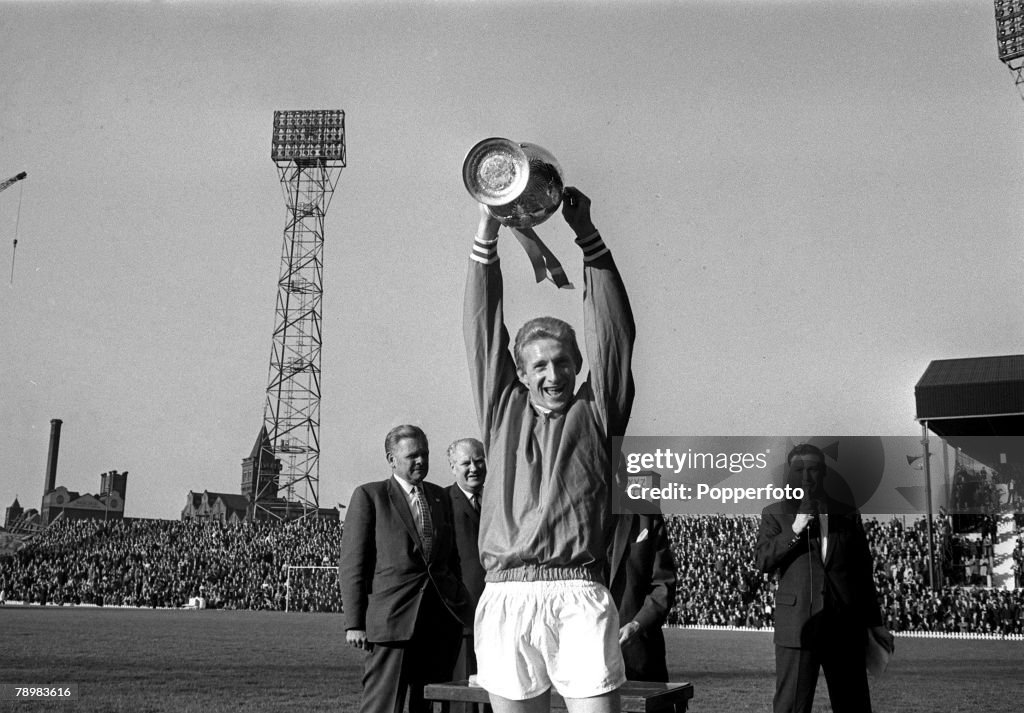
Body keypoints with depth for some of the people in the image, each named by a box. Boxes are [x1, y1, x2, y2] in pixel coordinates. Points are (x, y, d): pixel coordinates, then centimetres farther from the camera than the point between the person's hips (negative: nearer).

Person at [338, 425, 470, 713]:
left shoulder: (440, 496, 17)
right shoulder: (368, 495, 2)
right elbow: (352, 564, -2)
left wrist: (460, 605, 11)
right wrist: (354, 623, -9)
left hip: (442, 619, 5)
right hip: (392, 619, -5)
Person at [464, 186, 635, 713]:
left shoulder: (594, 412, 12)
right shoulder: (503, 410, 16)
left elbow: (613, 332, 4)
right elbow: (483, 330, 10)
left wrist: (586, 234, -3)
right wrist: (488, 228, 3)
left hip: (579, 596, -2)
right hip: (506, 596, 2)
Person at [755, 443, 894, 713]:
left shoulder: (847, 515, 13)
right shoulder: (775, 514, 7)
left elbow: (863, 573, 18)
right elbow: (763, 561, -6)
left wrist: (875, 623, 18)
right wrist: (795, 529, -16)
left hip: (846, 627, 3)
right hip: (797, 627, -2)